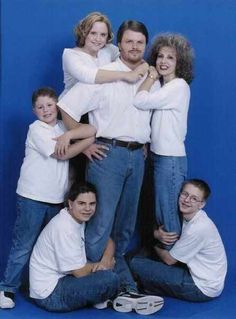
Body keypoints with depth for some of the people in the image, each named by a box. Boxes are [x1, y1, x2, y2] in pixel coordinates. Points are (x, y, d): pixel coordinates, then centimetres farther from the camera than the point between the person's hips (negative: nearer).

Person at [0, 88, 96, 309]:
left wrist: (67, 136, -20)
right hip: (32, 197, -6)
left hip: (57, 198, 6)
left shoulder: (63, 127, 9)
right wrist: (87, 141, -8)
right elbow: (62, 154, -15)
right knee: (23, 245, -4)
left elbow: (92, 129, -7)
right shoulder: (36, 129, -8)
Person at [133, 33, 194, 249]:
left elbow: (140, 101, -21)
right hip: (158, 155, 8)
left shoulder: (179, 86, -14)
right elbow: (143, 102, 0)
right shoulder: (161, 85, 13)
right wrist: (152, 78, 1)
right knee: (159, 213, 15)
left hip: (171, 159, -8)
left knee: (168, 214, 0)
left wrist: (151, 78, -8)